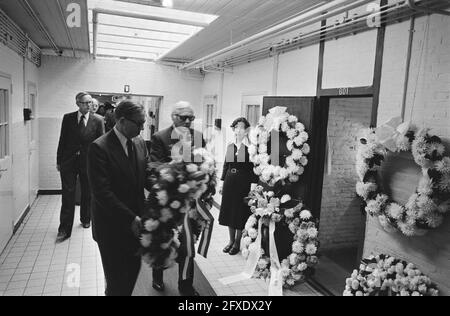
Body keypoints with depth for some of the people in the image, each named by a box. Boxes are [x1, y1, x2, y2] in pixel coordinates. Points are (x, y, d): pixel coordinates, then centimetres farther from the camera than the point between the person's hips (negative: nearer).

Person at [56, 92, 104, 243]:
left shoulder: (98, 120, -3)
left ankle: (85, 219, 37)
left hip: (88, 162, 0)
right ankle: (64, 229, 9)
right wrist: (59, 161, 4)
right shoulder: (68, 118, 1)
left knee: (87, 193, 15)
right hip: (68, 162, 0)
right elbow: (62, 140, 5)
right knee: (68, 195, 0)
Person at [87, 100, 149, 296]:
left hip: (135, 223, 5)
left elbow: (147, 176, 4)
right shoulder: (99, 147, -16)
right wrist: (130, 218, -24)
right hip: (112, 227, -5)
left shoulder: (140, 144, 4)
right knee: (117, 282, 11)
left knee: (133, 275, 14)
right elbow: (102, 192, -21)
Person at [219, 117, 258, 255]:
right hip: (230, 182, 6)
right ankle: (231, 240, 28)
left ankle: (237, 242, 20)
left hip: (244, 183, -5)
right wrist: (223, 182, 11)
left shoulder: (250, 147, -8)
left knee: (241, 213, 4)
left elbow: (254, 167, -12)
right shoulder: (230, 146, 9)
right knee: (229, 211, 12)